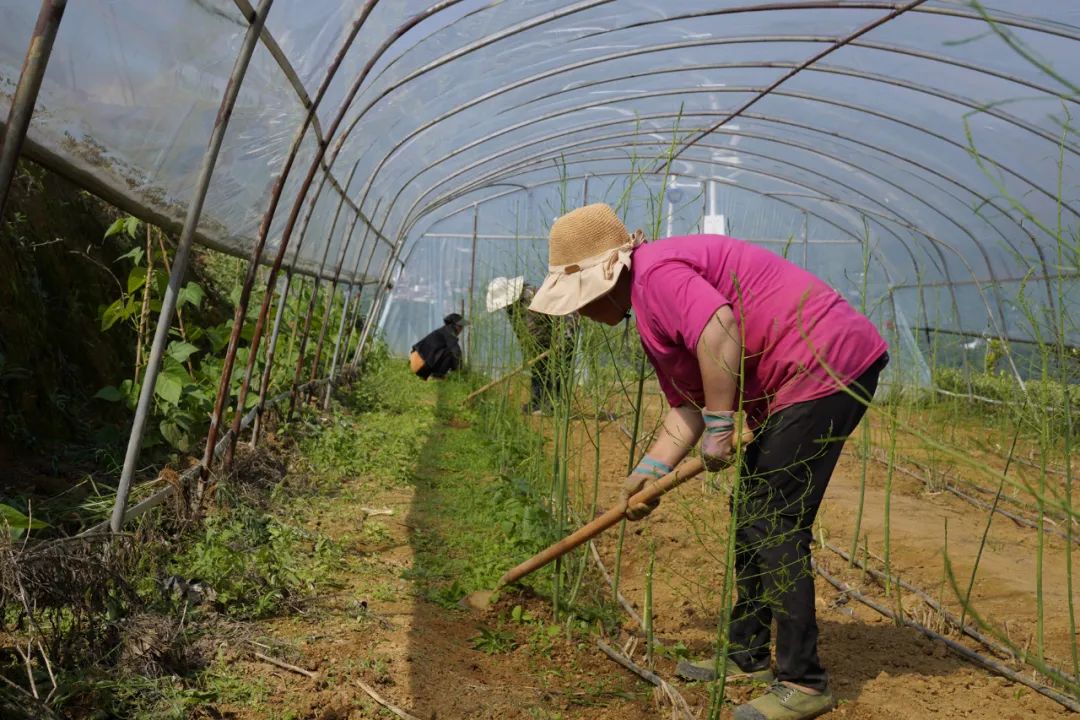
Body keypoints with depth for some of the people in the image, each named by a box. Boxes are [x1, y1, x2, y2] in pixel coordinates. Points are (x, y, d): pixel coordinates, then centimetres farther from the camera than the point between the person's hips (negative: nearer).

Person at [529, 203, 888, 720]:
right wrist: (650, 471, 6)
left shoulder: (656, 273, -16)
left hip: (826, 366, -11)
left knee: (775, 524, -9)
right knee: (750, 509, 17)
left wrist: (718, 427, -23)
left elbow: (720, 333, -33)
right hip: (795, 383, 11)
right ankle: (747, 654, 28)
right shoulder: (650, 314, 16)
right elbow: (687, 405, 16)